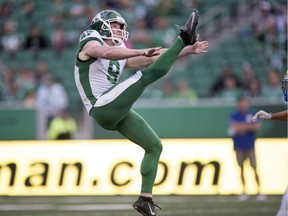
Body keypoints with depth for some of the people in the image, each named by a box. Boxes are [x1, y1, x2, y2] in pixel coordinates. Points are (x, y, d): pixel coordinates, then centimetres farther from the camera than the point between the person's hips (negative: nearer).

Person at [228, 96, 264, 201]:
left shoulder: (252, 114, 3)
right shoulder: (234, 115, 1)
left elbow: (257, 126, -10)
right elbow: (234, 126, -16)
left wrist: (242, 127, -13)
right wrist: (249, 126, -13)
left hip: (250, 145, 0)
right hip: (239, 146, 0)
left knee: (254, 168, -4)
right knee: (241, 168, 4)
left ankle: (259, 191, 1)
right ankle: (244, 191, 11)